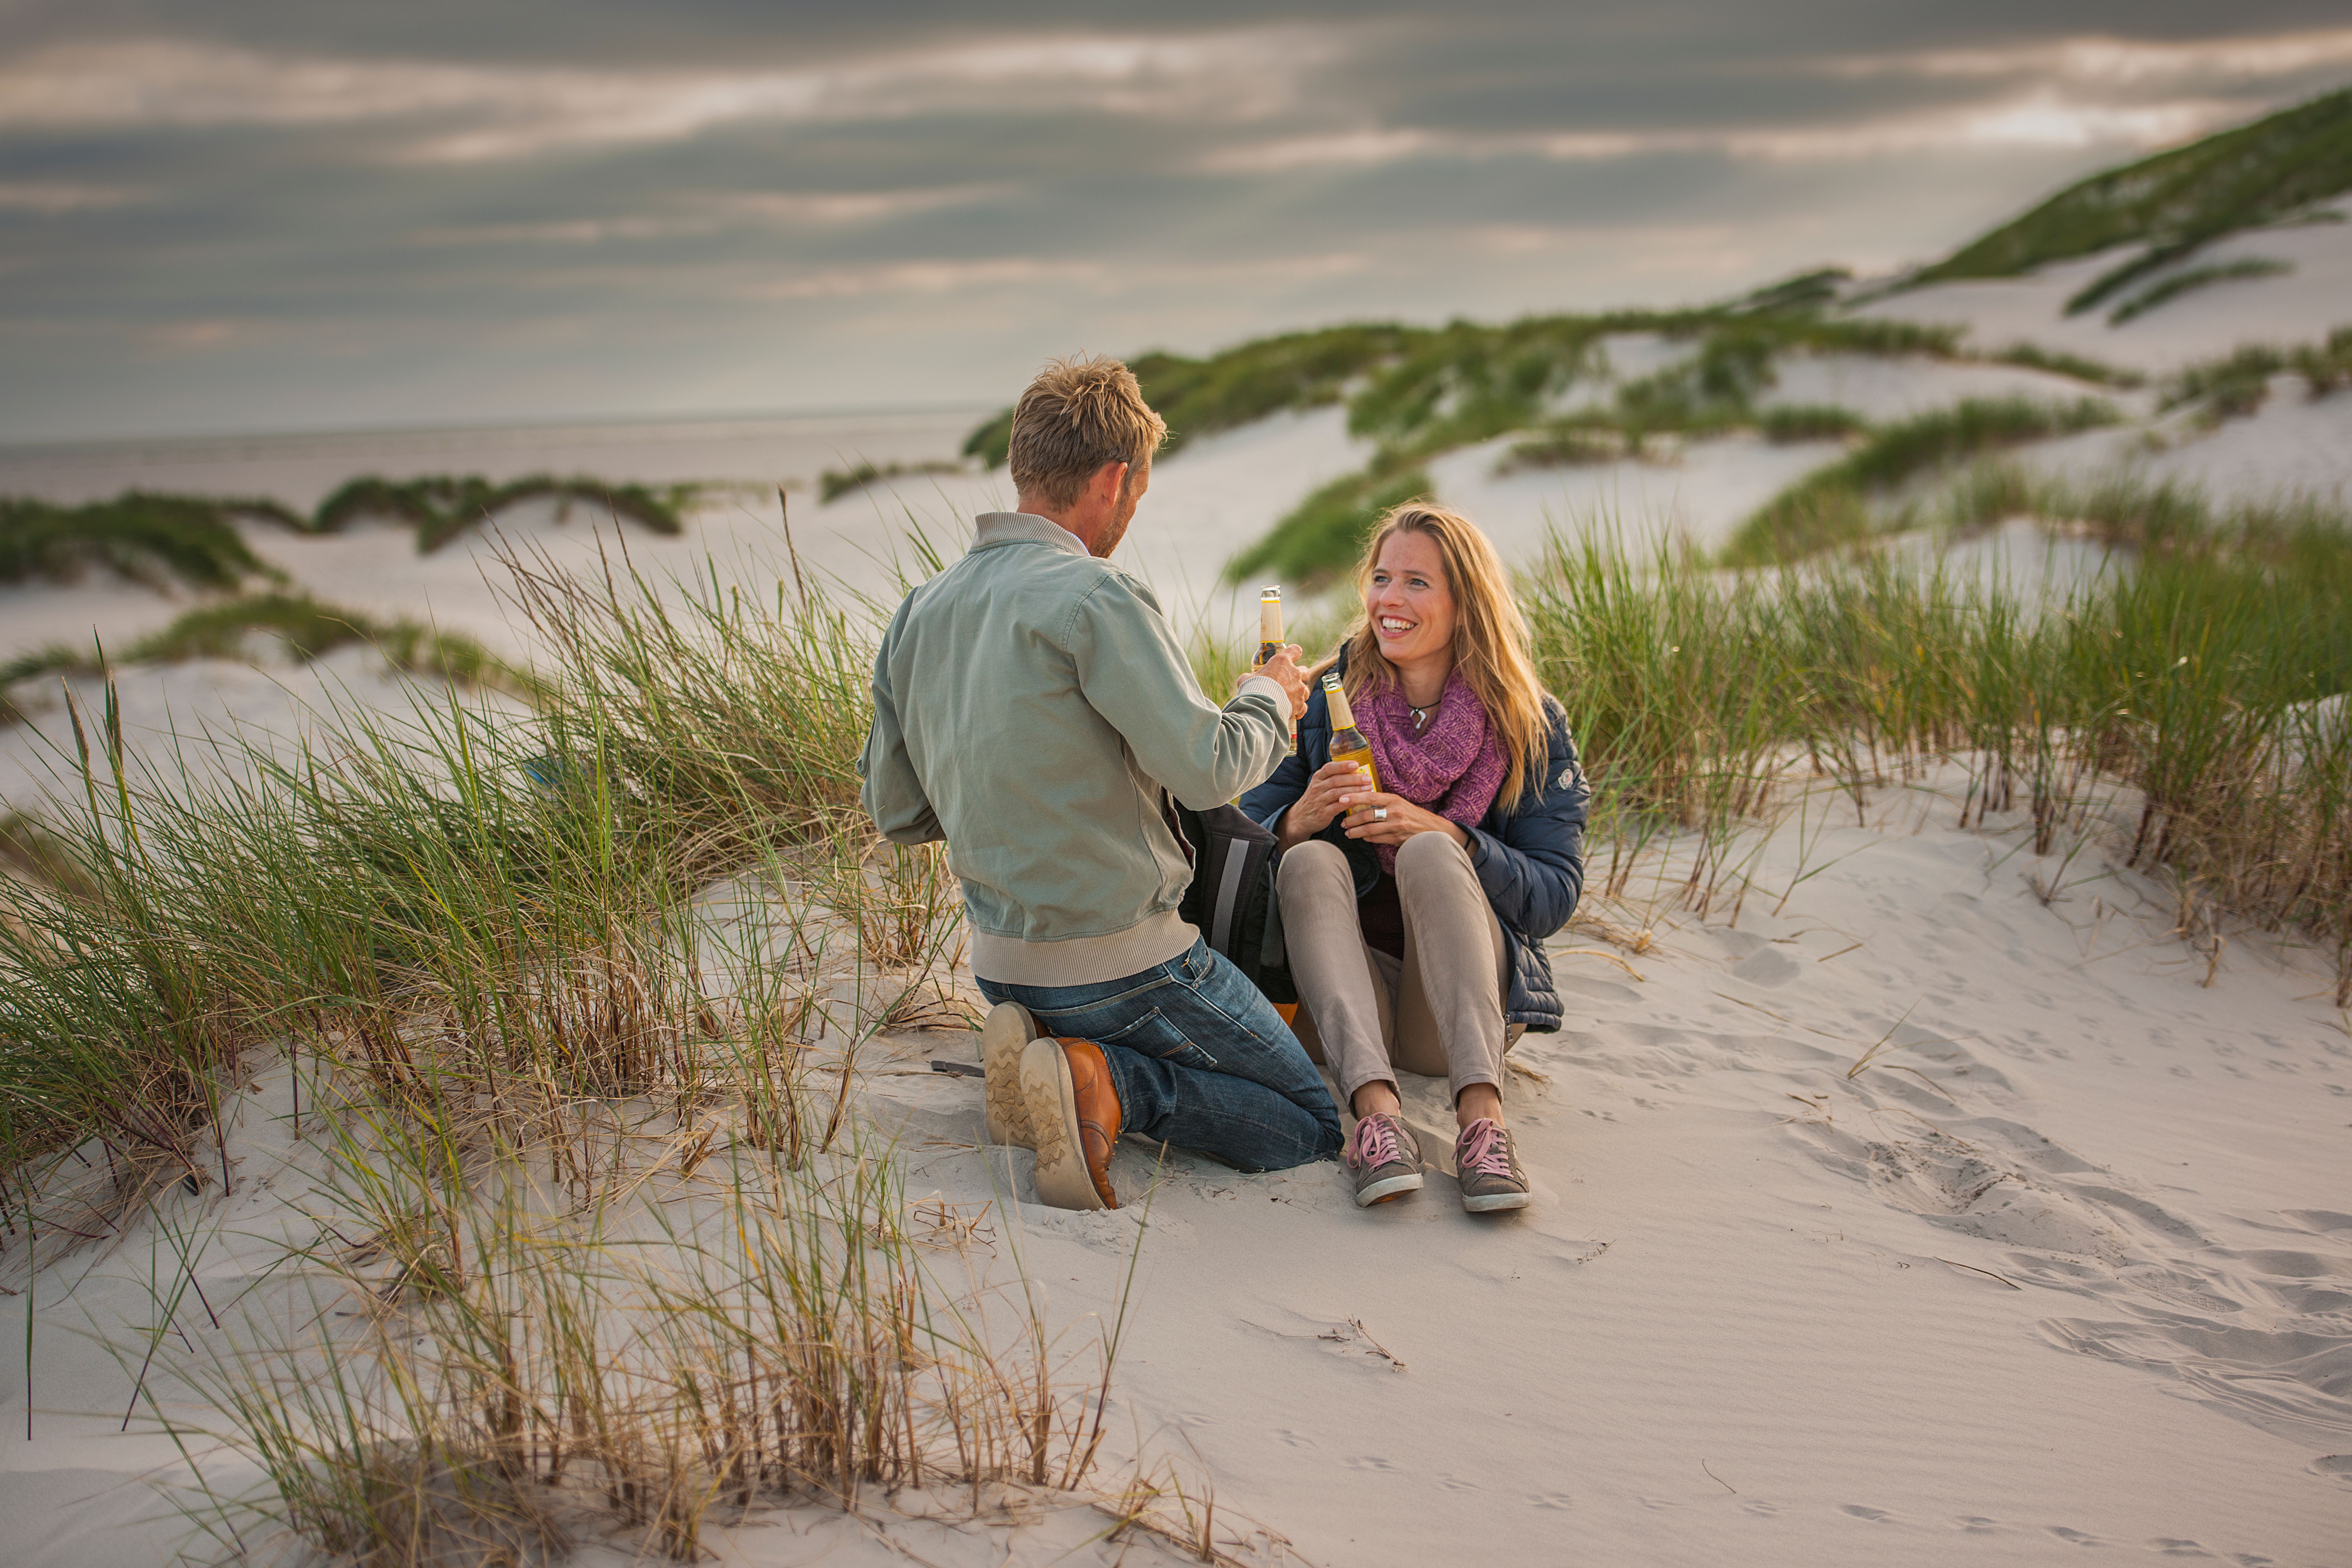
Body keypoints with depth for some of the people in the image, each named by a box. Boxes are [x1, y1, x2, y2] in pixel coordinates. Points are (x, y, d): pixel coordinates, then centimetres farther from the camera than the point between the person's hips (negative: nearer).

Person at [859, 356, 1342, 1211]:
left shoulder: (921, 612, 4)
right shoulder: (1096, 598, -20)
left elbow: (894, 809, 9)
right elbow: (1209, 769, -23)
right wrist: (1268, 696, -2)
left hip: (1001, 963, 8)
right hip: (1122, 962, -8)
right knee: (1319, 1122, 5)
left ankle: (1038, 1052, 3)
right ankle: (1103, 1085, -14)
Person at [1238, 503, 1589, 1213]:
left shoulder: (1530, 725, 1)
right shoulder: (1321, 701, 4)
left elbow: (1556, 896, -4)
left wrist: (1444, 837, -20)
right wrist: (1299, 821, -18)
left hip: (1468, 1002, -1)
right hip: (1337, 994, 1)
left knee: (1429, 853, -28)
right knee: (1312, 861, -26)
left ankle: (1482, 1116, -45)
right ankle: (1377, 1112, -46)